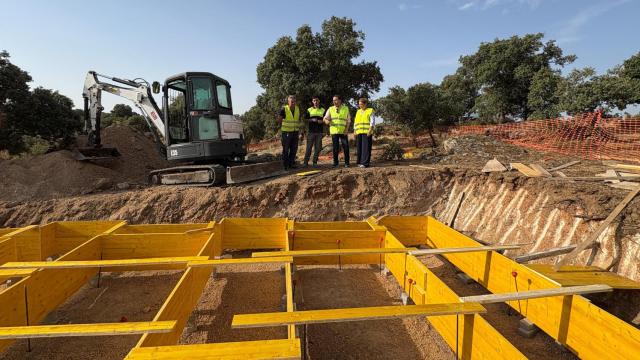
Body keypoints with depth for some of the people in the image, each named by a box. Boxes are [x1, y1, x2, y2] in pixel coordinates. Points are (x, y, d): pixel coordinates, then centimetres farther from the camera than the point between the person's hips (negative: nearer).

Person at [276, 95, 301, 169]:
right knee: (286, 149, 1)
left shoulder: (297, 109, 6)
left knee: (294, 149, 8)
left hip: (295, 132, 5)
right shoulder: (284, 109, -11)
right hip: (286, 132, -5)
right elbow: (279, 120, -4)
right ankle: (285, 165, 10)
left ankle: (291, 163, 20)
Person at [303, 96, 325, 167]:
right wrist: (312, 120, -12)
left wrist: (322, 121, -8)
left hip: (319, 132, 2)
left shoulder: (323, 110, 11)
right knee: (309, 147, -3)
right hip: (311, 131, -1)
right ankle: (306, 162, 3)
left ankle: (315, 162, 10)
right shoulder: (309, 110, 8)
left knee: (318, 148, 2)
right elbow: (306, 120, 6)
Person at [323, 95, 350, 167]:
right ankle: (335, 162, 12)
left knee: (346, 147, -1)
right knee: (335, 148, 3)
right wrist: (327, 121, -20)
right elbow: (325, 118, 4)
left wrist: (346, 129, -5)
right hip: (334, 131, 1)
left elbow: (348, 120, 7)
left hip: (343, 131, 0)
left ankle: (347, 162, 9)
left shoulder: (346, 108, 7)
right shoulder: (330, 109, 8)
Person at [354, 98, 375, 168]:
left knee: (366, 148, -8)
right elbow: (355, 122, 19)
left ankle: (365, 163, -8)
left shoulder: (370, 111, 3)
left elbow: (372, 122, -5)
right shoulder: (358, 112, 19)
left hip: (367, 132, -5)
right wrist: (354, 131, 9)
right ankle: (360, 162, 10)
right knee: (359, 148, 3)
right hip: (359, 132, 5)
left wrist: (370, 130, -17)